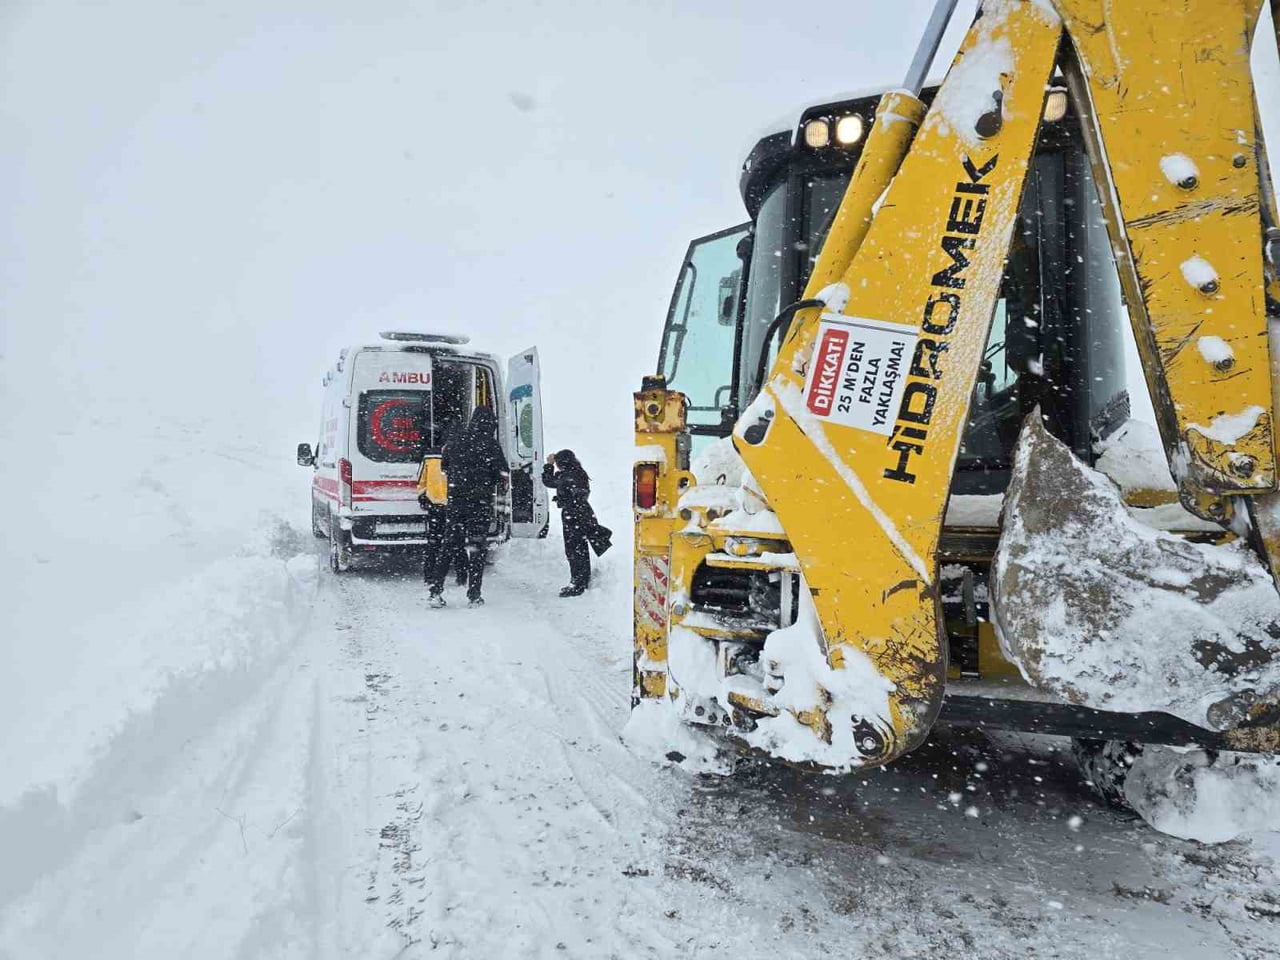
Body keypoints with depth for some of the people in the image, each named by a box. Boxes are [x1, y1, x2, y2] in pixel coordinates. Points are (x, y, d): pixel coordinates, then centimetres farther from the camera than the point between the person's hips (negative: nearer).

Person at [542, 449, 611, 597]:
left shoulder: (567, 476, -19)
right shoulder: (579, 474, 9)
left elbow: (548, 482, -6)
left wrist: (549, 465, 4)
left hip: (572, 517, -9)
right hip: (584, 514, 9)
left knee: (574, 552, -4)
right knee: (581, 551, 17)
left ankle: (577, 586, 0)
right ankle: (583, 583, 27)